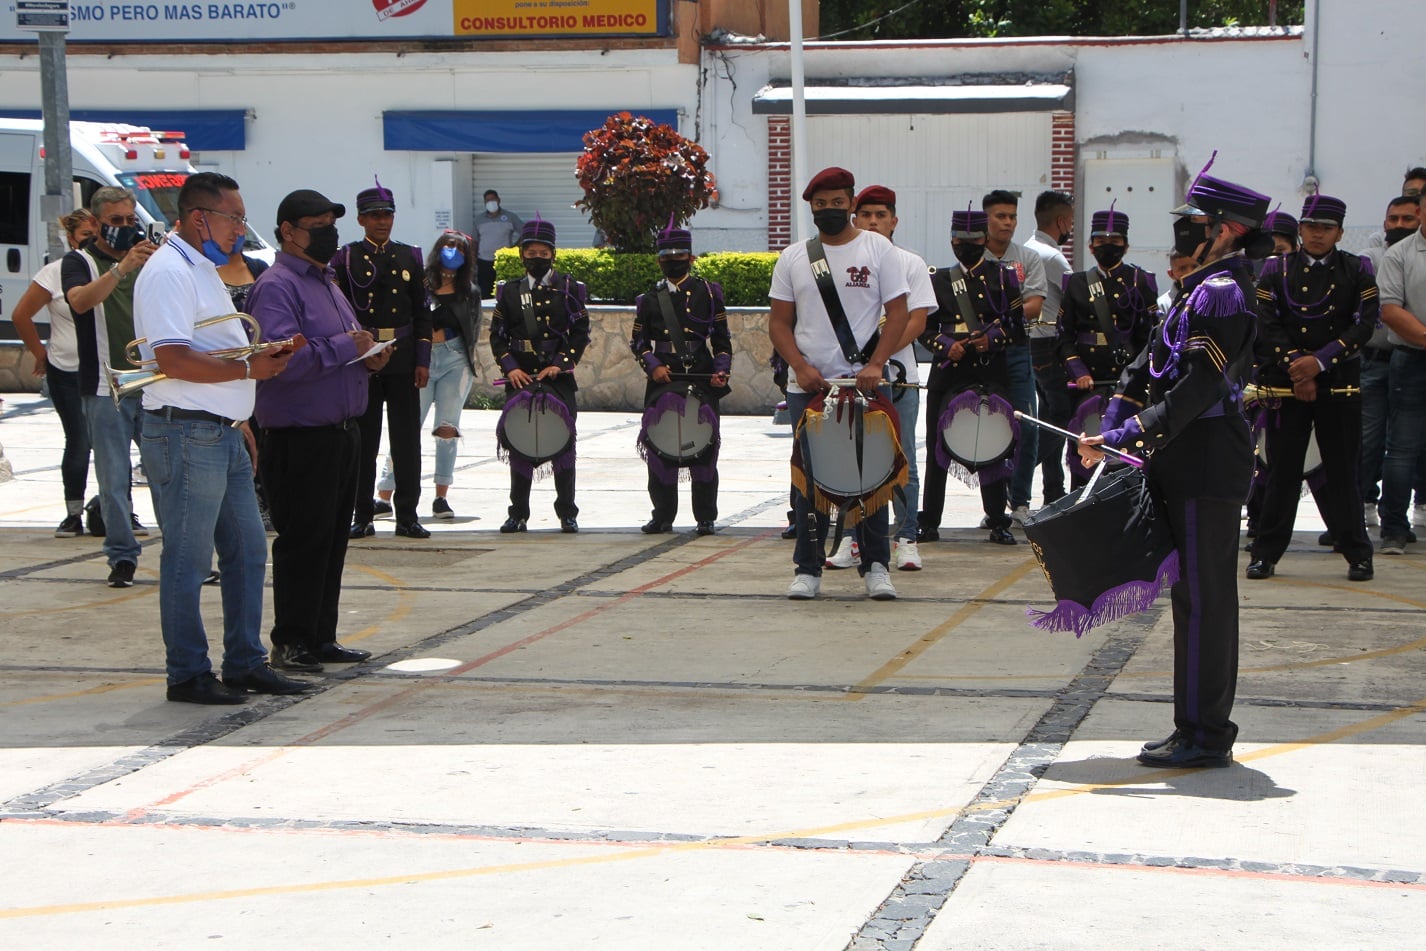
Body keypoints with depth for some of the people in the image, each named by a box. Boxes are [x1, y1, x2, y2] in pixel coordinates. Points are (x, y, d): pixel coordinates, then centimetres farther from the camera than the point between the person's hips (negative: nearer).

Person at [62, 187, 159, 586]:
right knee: (114, 479, -3)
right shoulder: (79, 261, 2)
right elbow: (80, 300, -21)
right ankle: (122, 557, 5)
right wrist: (121, 268, -33)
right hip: (106, 387, -3)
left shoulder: (147, 259, 16)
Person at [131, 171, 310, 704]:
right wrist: (250, 368, -18)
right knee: (188, 560, -2)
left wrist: (240, 421, 19)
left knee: (247, 552, 13)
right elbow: (174, 359, -23)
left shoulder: (203, 270, 19)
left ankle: (245, 664, 21)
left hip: (223, 434, 10)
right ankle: (188, 675, 6)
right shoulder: (169, 271, -14)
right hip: (186, 435, -10)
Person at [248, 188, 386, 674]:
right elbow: (281, 357, -26)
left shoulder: (326, 284, 20)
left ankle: (321, 637, 20)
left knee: (332, 538, 13)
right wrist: (346, 348, -18)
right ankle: (291, 642, 2)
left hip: (342, 430, 9)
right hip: (301, 438, -9)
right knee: (303, 540, -5)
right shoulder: (276, 287, -12)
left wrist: (367, 359, 7)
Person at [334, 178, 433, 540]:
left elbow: (422, 313, 10)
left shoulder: (410, 257, 11)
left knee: (407, 438, 1)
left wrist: (423, 360, 2)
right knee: (363, 439, 1)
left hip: (403, 358, 2)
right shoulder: (345, 259, 3)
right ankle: (362, 516, 7)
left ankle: (407, 515, 6)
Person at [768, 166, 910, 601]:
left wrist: (875, 365, -14)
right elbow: (779, 322, 7)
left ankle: (876, 565, 8)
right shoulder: (793, 258, 8)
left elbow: (898, 313, -1)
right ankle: (807, 568, 10)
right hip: (807, 386, 2)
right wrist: (800, 366, -9)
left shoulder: (879, 250, 2)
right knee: (809, 476, 4)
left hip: (865, 384, -2)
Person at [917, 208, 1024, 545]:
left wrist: (992, 339, -13)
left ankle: (998, 523, 6)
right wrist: (946, 346, -8)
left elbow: (1018, 325, 4)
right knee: (937, 447, 3)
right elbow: (926, 327, 11)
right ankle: (929, 522, 11)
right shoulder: (939, 280, 12)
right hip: (947, 372, 2)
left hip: (991, 372, -2)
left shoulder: (1003, 276, 7)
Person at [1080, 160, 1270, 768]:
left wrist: (1128, 438, -21)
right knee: (1199, 595, 13)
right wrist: (1110, 435, 4)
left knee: (1203, 597, -6)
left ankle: (1204, 736, 0)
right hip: (1189, 462, 10)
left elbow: (1198, 388, -22)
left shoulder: (1222, 291, -14)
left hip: (1206, 466, -10)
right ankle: (1201, 730, 20)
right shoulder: (1204, 287, 17)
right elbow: (1149, 365, 14)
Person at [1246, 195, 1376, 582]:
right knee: (1282, 470, 2)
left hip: (1340, 386, 0)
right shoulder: (1276, 270, 5)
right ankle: (1266, 553, 8)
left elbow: (1363, 326, -4)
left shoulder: (1357, 272, 5)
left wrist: (1320, 361, -15)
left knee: (1342, 470, 2)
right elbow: (1268, 327, -1)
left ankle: (1357, 554, 11)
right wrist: (1295, 368, -13)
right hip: (1286, 385, 0)